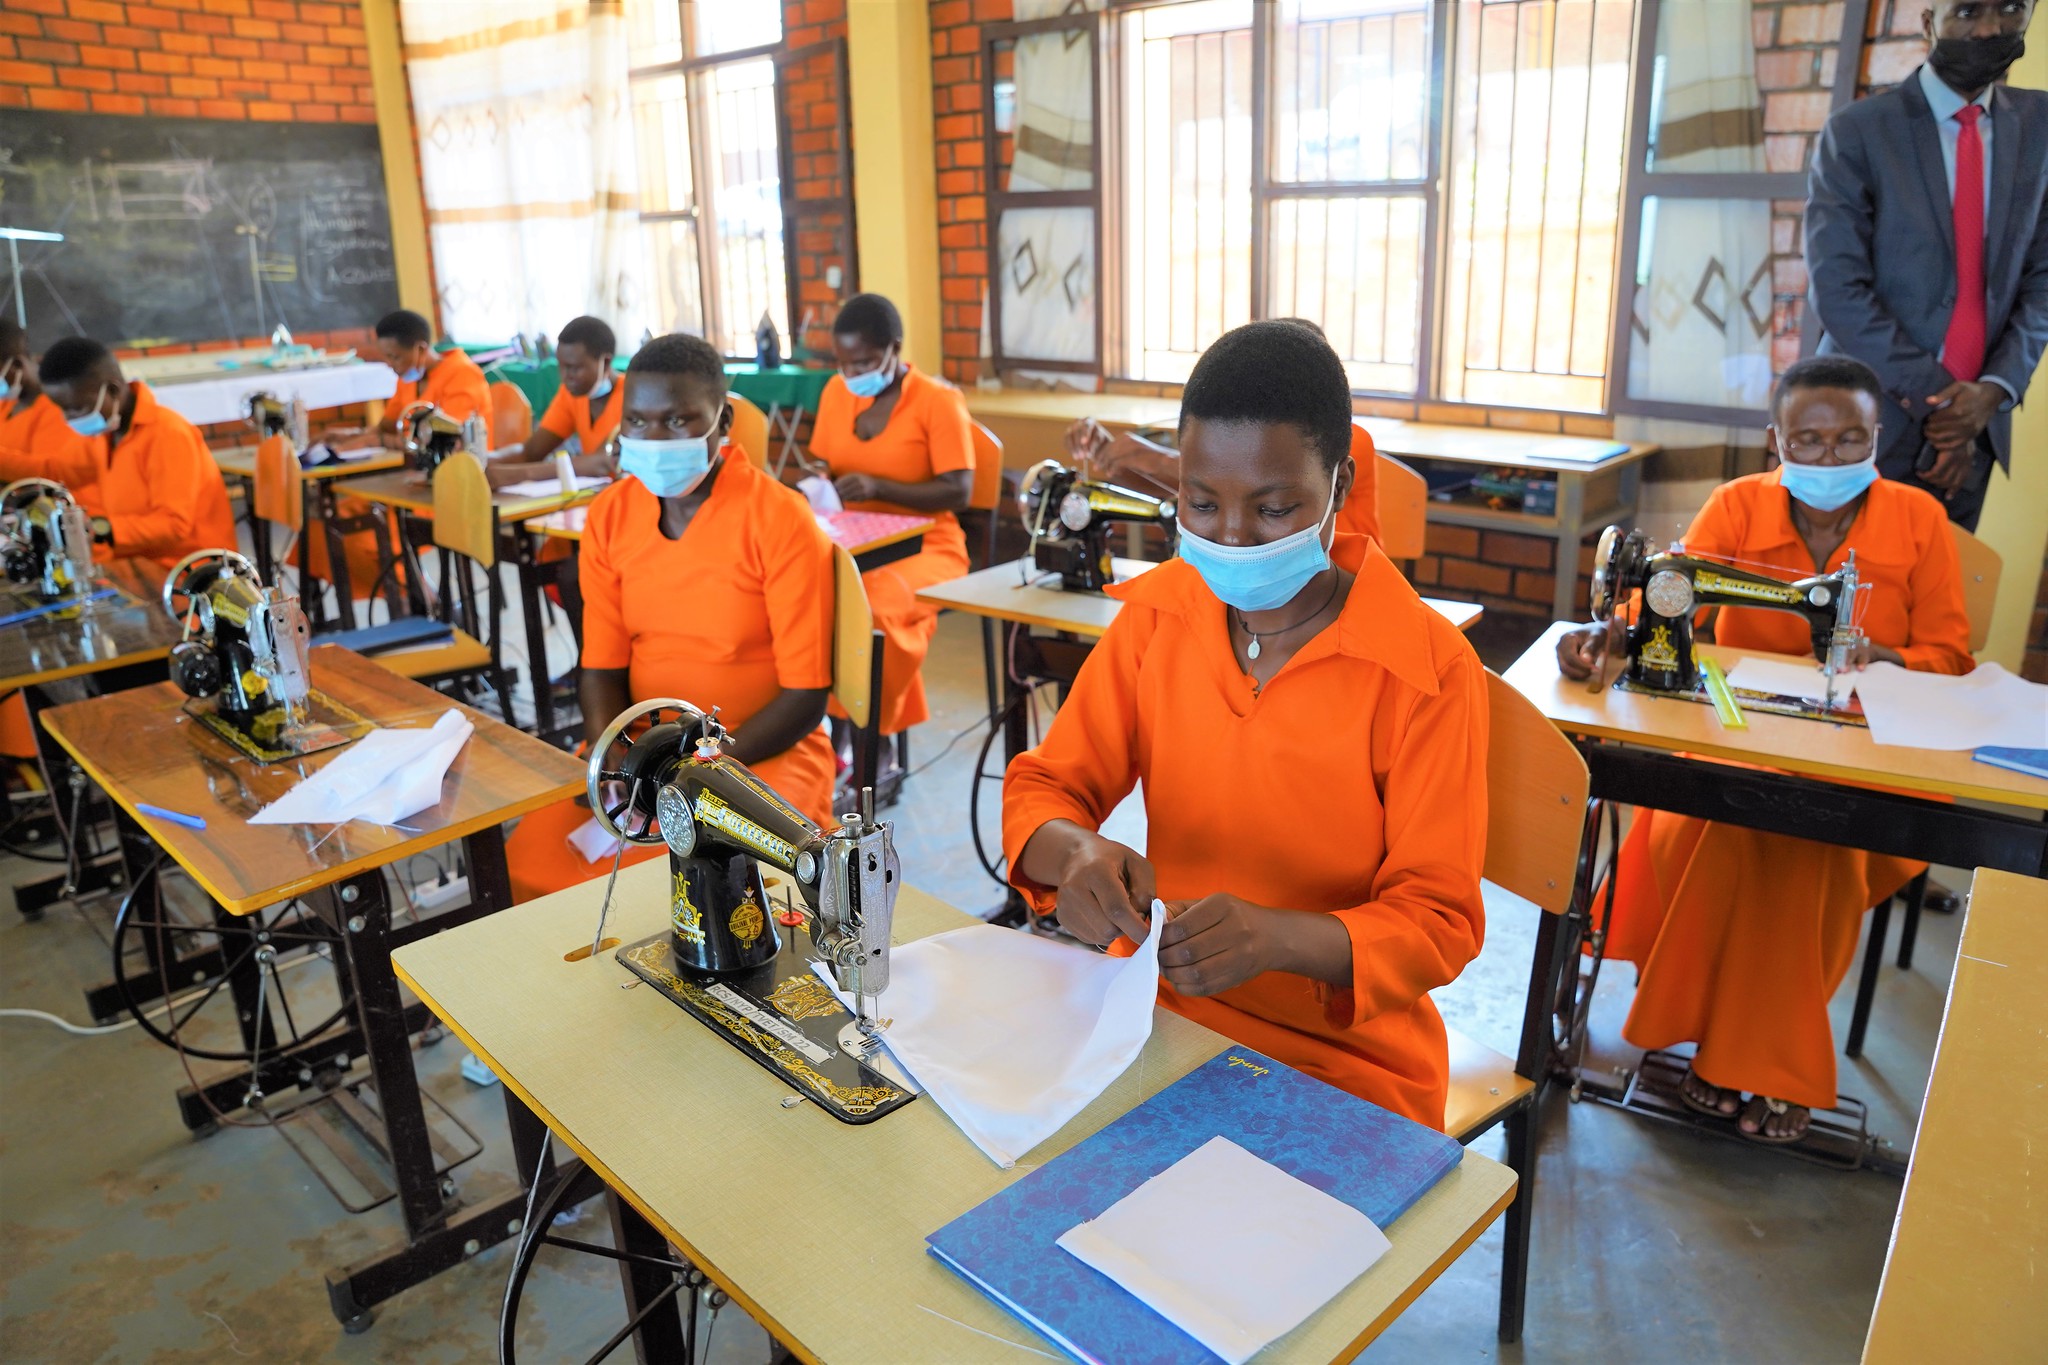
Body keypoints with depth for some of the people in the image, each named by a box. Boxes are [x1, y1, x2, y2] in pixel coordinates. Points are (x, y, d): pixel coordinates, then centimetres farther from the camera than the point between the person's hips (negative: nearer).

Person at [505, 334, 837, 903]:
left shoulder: (780, 520, -14)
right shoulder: (608, 516, 2)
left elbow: (806, 697, -14)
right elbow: (603, 665, 7)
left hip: (762, 752, -5)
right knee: (528, 865, -13)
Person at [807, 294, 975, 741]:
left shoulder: (938, 399, -7)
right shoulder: (836, 391, 9)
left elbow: (959, 491, -12)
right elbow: (822, 465, 19)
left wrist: (878, 487, -22)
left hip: (924, 546, -5)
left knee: (873, 606, -35)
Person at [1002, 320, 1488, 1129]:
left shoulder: (1428, 673, -14)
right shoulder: (1157, 613, -1)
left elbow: (1438, 919, -11)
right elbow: (1044, 787, 1)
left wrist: (1277, 938, -31)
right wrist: (1073, 851, -24)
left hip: (1341, 1060, -3)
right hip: (1153, 999, 4)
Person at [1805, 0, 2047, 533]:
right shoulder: (1857, 130, -6)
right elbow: (1835, 288, -13)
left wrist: (1994, 389, -11)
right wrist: (1935, 395, -15)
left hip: (1975, 425, 4)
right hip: (1874, 420, -4)